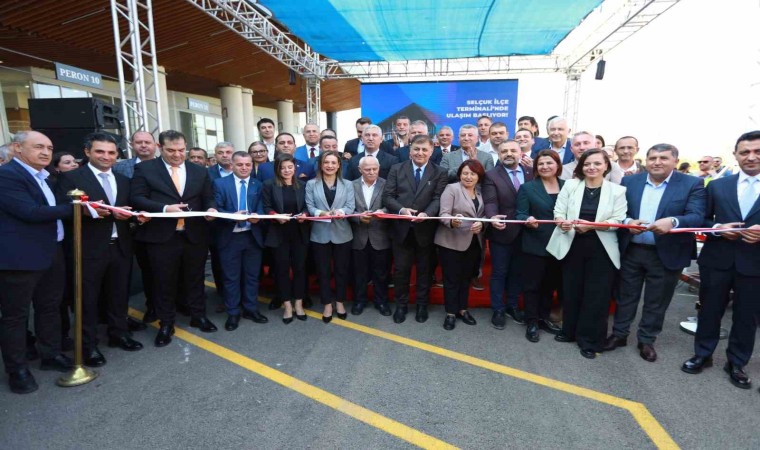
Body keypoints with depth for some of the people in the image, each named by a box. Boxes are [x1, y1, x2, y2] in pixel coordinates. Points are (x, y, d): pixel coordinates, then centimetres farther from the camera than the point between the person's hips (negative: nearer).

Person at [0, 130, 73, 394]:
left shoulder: (44, 177, 15)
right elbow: (30, 212, -22)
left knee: (50, 307, 18)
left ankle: (51, 355, 33)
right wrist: (75, 208, -19)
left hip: (52, 253, 9)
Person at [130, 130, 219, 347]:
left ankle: (199, 316, 31)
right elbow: (137, 198, -6)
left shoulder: (200, 171, 10)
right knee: (165, 282, 9)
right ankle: (166, 324, 24)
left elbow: (208, 198, 10)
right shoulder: (145, 169, 1)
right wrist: (164, 208, -21)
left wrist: (210, 209, -13)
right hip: (162, 237, -2)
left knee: (195, 279, 15)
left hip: (195, 235, 3)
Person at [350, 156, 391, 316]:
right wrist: (359, 217, -18)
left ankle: (381, 301, 27)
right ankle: (360, 300, 30)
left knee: (381, 272, 11)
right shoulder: (352, 185, 4)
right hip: (359, 237, 1)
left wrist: (383, 211, -27)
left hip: (380, 237, -1)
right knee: (359, 272, 13)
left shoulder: (386, 184, 1)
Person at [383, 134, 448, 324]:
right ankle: (401, 305, 27)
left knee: (424, 269, 13)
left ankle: (422, 305, 30)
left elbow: (438, 199, -7)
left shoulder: (439, 173, 3)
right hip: (401, 228, 0)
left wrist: (426, 213, -27)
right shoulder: (396, 169, 4)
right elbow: (387, 196, -2)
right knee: (401, 269, 9)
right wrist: (401, 209, -21)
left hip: (425, 230, 0)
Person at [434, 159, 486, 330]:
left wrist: (481, 224, -14)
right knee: (451, 278, 4)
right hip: (451, 242, -5)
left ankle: (462, 309, 29)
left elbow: (485, 215, 8)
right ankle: (450, 313, 15)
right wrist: (452, 221, -35)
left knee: (466, 277, 16)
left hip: (474, 242, 5)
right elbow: (443, 214, -14)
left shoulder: (481, 192, 9)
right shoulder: (451, 189, -7)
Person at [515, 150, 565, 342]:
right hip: (535, 245, -3)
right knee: (532, 285, 4)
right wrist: (528, 221, -28)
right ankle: (532, 323, 16)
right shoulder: (527, 187, -3)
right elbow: (520, 215, -8)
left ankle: (543, 318, 31)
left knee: (550, 284, 15)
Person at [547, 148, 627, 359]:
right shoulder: (570, 185, 3)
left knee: (597, 295, 4)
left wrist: (591, 225, -22)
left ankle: (590, 340, 18)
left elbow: (617, 221, -7)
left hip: (601, 250, -1)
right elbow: (558, 212, 0)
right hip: (573, 247, 1)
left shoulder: (617, 190, 0)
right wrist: (562, 222, -22)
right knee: (571, 291, 12)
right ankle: (570, 331, 30)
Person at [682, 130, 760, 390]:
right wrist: (717, 228, -12)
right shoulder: (717, 186, 4)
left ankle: (736, 363, 30)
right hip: (717, 260, 1)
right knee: (710, 310, 12)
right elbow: (702, 219, 8)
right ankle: (702, 354, 29)